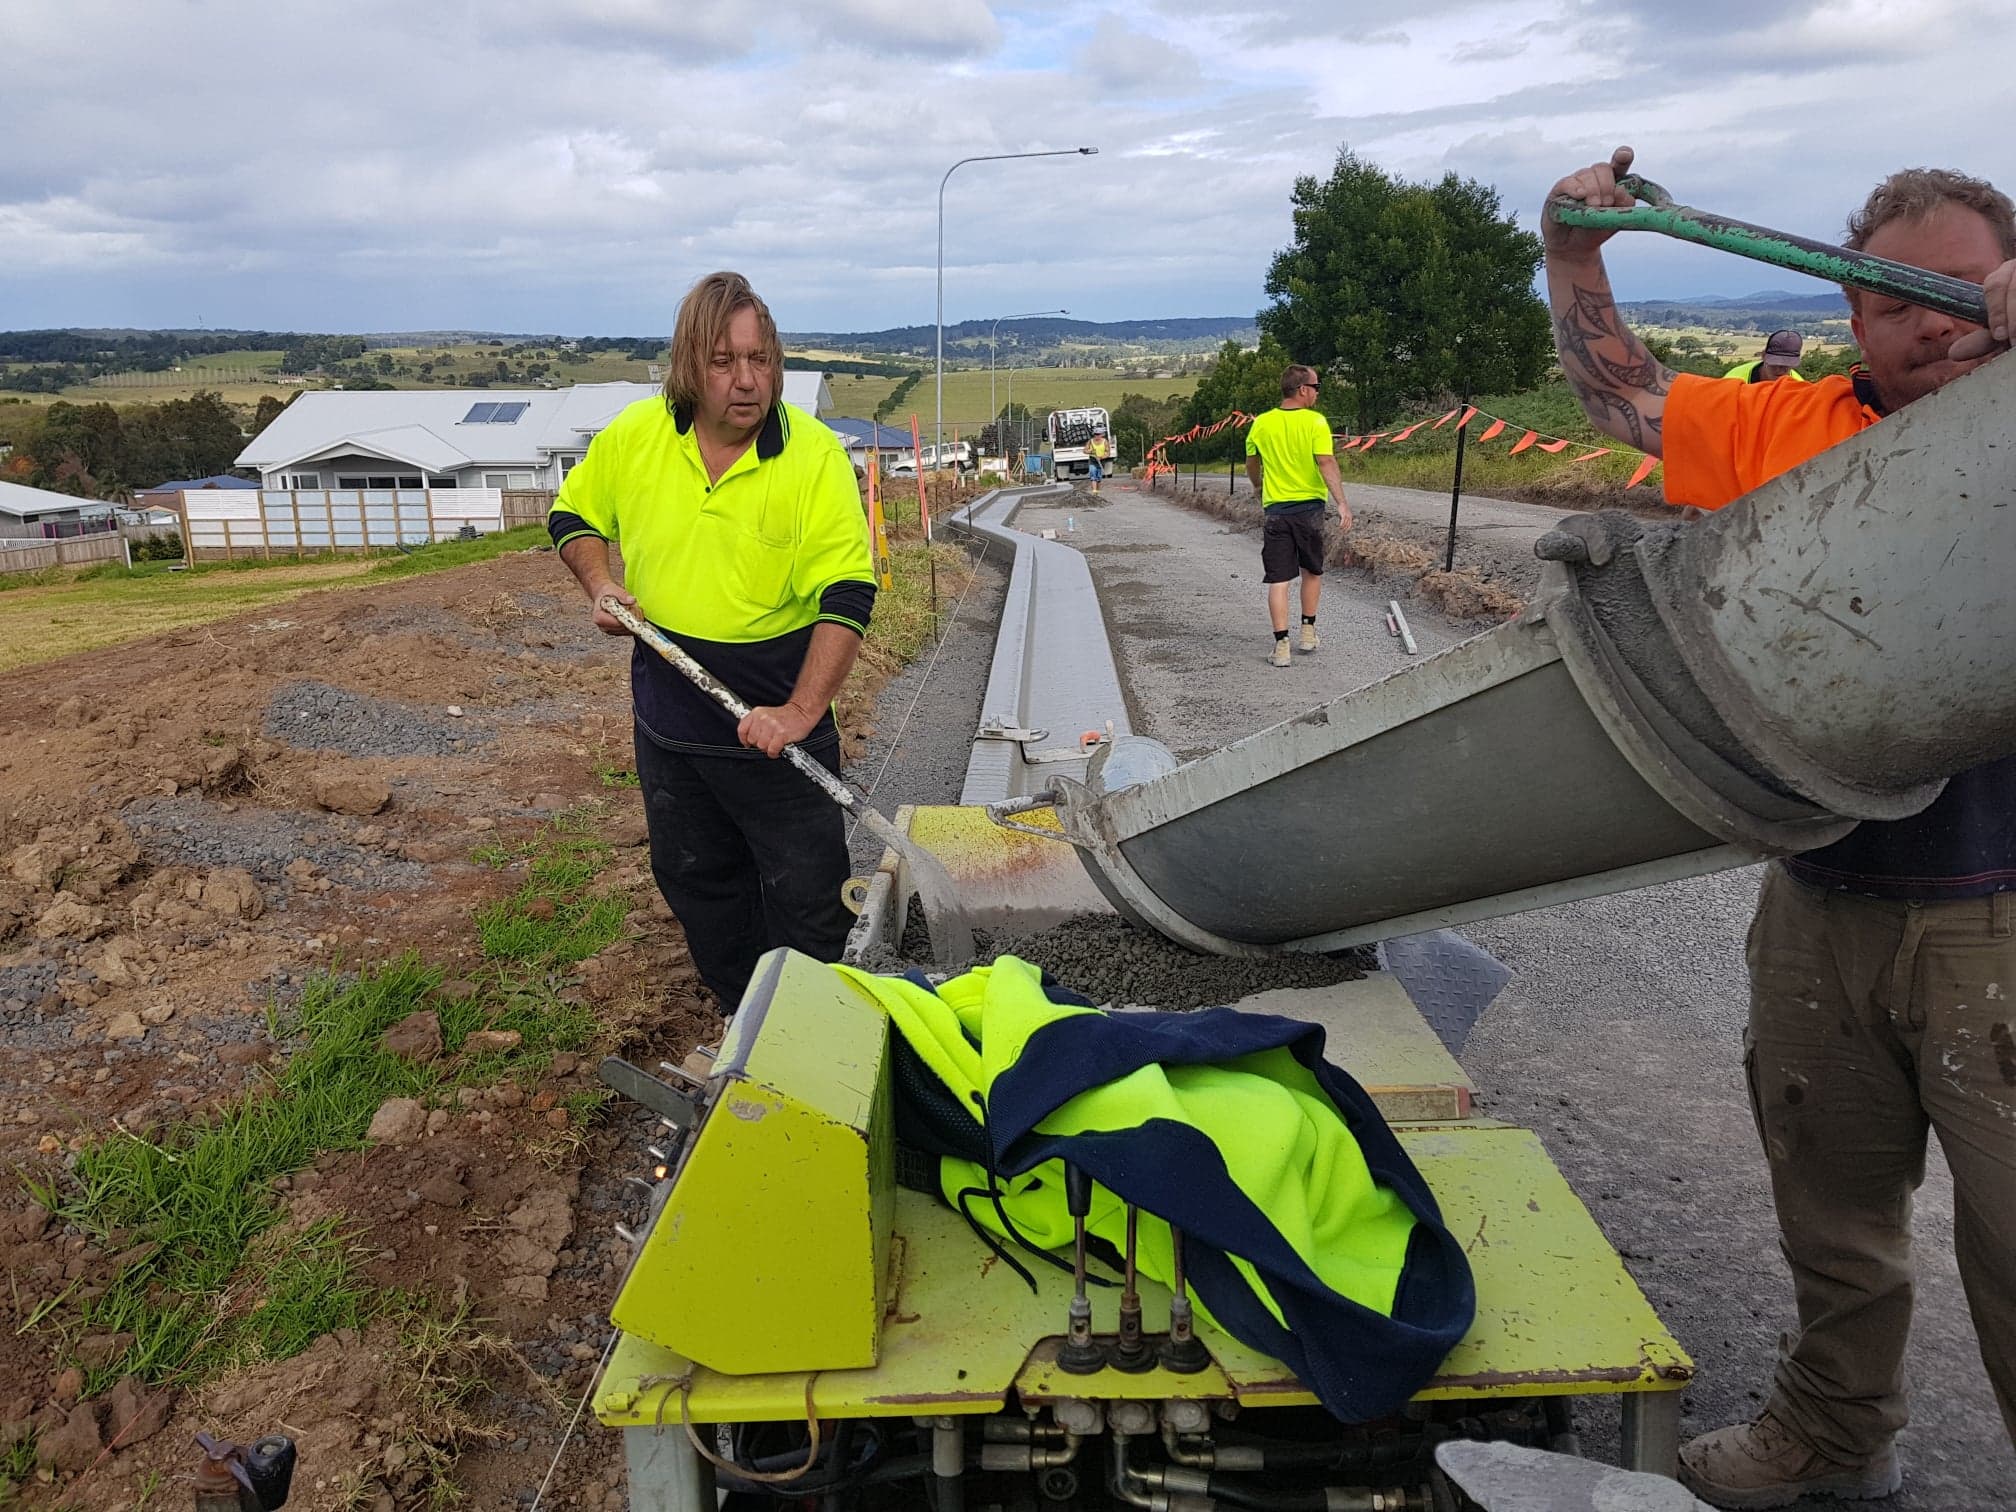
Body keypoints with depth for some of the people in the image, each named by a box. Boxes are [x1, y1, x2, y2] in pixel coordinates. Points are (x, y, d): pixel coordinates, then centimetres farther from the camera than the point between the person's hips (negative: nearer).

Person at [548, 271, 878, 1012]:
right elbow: (573, 515, 14)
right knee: (696, 882, 19)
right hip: (667, 719, 5)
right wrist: (599, 583, -5)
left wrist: (800, 713, -28)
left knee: (805, 896, 4)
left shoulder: (815, 455, -16)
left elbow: (848, 596, -20)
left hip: (776, 721, -4)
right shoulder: (633, 436, -4)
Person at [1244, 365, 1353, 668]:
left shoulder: (1261, 423, 2)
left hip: (1275, 509, 1)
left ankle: (1281, 645, -3)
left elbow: (1251, 464, 16)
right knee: (1312, 572, 19)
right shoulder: (1315, 421, -9)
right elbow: (1327, 464, -18)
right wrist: (1342, 503, -20)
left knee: (1278, 579, 1)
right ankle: (1308, 632, 27)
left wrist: (1258, 486, 36)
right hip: (1309, 507, -1)